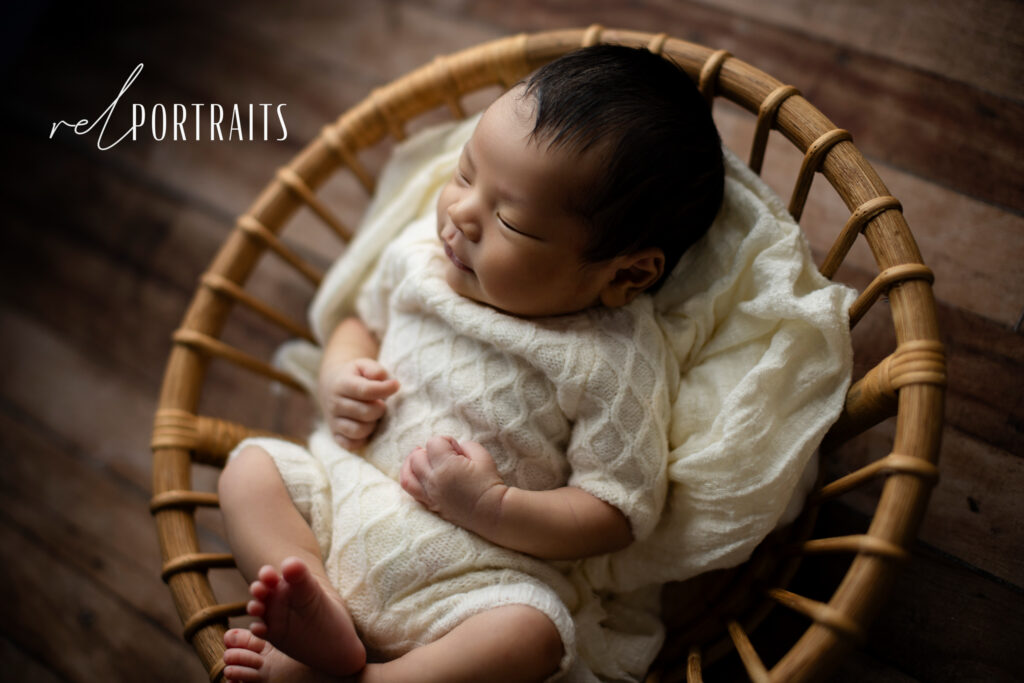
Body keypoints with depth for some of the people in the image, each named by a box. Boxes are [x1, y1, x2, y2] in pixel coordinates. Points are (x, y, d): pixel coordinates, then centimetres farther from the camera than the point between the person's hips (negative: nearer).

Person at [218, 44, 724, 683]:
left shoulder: (614, 363, -17)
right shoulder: (419, 258, -1)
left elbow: (621, 514, -14)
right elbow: (362, 322, 20)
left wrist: (491, 506, -24)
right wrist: (340, 378, -3)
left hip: (483, 572, -5)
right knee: (251, 465, -10)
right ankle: (325, 623, -25)